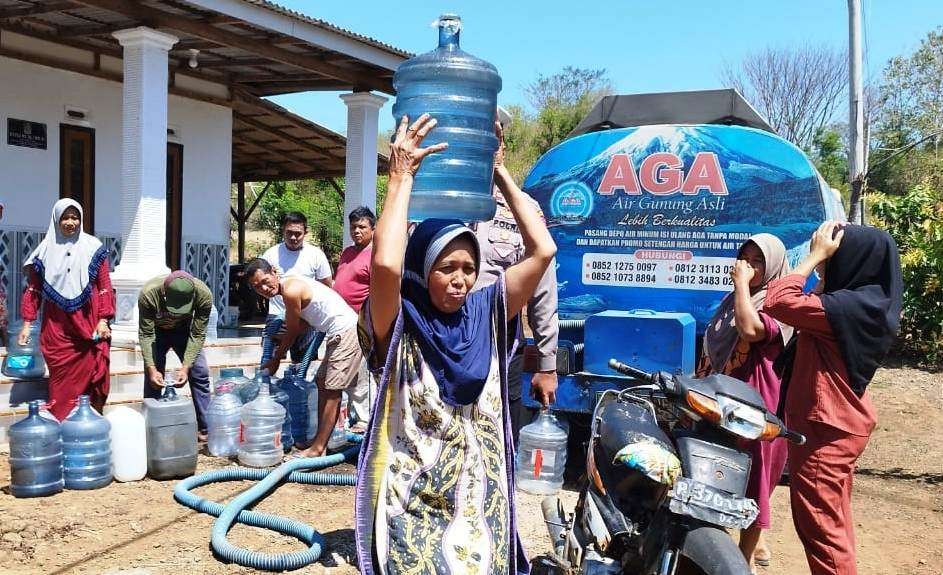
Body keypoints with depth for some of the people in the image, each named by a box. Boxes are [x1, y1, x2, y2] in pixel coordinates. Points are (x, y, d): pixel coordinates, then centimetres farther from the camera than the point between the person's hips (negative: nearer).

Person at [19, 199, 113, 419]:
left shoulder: (92, 247, 3)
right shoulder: (46, 250, 7)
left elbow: (104, 287, 2)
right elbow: (33, 289, 11)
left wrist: (103, 320, -4)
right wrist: (27, 323, 6)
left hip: (88, 324, -1)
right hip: (56, 326, 1)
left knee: (89, 375, -3)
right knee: (61, 380, 1)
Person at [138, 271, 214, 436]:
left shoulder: (204, 295, -36)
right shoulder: (148, 294, -37)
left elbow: (197, 335, -26)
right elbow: (146, 335, -27)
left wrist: (185, 367, -33)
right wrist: (152, 369, -35)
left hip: (184, 330, 1)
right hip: (157, 331, -1)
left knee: (200, 373, -8)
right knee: (152, 379, -9)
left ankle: (205, 428, 0)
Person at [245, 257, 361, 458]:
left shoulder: (291, 290, -17)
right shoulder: (289, 286, 12)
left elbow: (292, 332, -6)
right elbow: (303, 326, 13)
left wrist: (276, 359, 8)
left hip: (347, 331, -11)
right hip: (340, 334, 11)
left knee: (332, 391, -8)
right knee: (322, 383, 15)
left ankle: (318, 448, -5)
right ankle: (320, 440, 20)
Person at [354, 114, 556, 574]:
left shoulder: (486, 313, 1)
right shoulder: (397, 326, -10)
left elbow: (542, 250, -6)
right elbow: (385, 264, -31)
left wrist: (499, 173, -4)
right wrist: (401, 177, -22)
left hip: (483, 501, 4)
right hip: (414, 507, -4)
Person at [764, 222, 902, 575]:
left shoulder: (849, 307, -25)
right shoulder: (870, 302, 6)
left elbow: (778, 302, -28)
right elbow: (813, 305, 19)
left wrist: (815, 256, -19)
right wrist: (821, 260, 7)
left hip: (826, 429, -10)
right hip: (841, 424, 10)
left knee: (818, 522, 0)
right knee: (834, 516, 22)